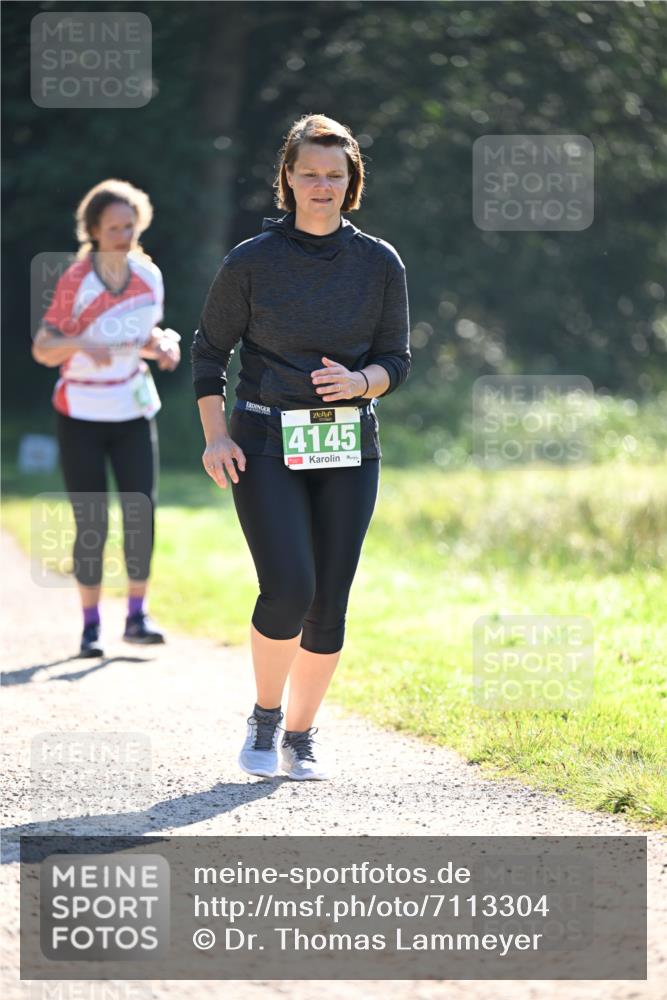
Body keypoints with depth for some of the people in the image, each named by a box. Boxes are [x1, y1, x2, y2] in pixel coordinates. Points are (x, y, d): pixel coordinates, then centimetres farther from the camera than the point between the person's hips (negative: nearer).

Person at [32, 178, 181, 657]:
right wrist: (81, 344, -33)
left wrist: (162, 344, -7)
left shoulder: (149, 275, 1)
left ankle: (138, 616, -2)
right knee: (91, 524, -2)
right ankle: (91, 625, 7)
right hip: (81, 417, -3)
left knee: (142, 512, -9)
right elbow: (43, 349, -13)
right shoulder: (75, 281, -12)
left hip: (134, 412, 3)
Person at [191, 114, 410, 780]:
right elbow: (208, 350, 7)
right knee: (289, 589, -16)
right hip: (265, 447, -3)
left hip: (349, 450, 3)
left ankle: (301, 735, 16)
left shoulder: (380, 263, 4)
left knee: (330, 601, -1)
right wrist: (214, 436, -4)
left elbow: (396, 360, 9)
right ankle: (264, 718, 7)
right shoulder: (251, 262, -2)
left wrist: (359, 381, -13)